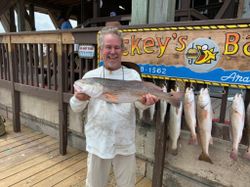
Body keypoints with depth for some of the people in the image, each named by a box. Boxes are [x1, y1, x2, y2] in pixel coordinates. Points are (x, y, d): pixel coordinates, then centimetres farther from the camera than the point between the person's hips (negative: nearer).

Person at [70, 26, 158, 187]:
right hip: (97, 144, 0)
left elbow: (139, 103, -11)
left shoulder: (133, 75, 0)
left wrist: (145, 101, -34)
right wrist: (79, 99, -25)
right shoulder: (90, 76, -1)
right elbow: (75, 108, -2)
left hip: (125, 144, 0)